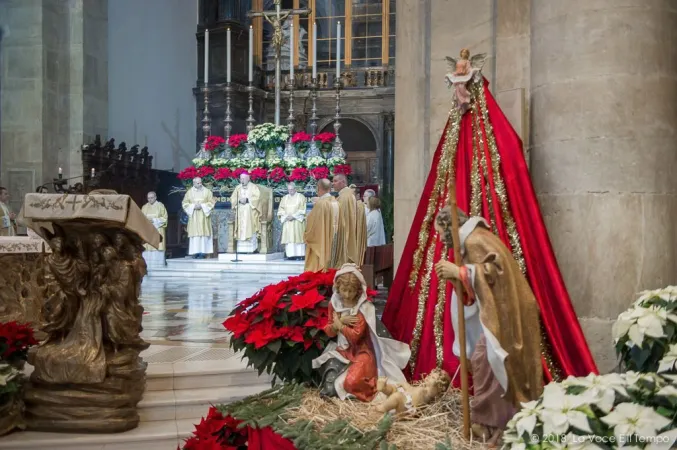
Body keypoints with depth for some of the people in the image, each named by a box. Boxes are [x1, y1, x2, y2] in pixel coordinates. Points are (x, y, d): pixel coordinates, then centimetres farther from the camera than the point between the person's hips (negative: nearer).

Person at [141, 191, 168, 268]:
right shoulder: (144, 207, 15)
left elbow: (164, 218, 0)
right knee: (147, 247, -5)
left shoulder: (160, 206, 5)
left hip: (157, 231, -3)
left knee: (157, 247, -11)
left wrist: (154, 220, -11)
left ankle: (157, 266, -10)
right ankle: (146, 266, -3)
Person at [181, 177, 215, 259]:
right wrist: (193, 206, -9)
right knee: (195, 234, -3)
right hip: (193, 218, 1)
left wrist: (202, 206, -11)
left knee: (203, 233, -6)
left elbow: (212, 202, 1)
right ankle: (195, 252, -3)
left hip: (204, 217, -1)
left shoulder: (207, 191, 5)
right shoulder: (189, 192, 8)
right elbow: (184, 203, 6)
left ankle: (202, 252, -6)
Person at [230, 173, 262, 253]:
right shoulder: (238, 188, 14)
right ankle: (241, 249, -2)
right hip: (240, 213, 3)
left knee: (250, 229, -9)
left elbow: (257, 197, -7)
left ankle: (252, 249, -8)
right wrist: (239, 200, -11)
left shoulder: (254, 187, 4)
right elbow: (233, 198, 8)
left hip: (251, 213, -3)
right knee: (241, 230, -2)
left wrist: (247, 200, -16)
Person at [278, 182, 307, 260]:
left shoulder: (301, 197, 5)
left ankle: (300, 255, -9)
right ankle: (290, 255, -5)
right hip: (287, 221, 3)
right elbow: (281, 209, 11)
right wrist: (286, 216, -7)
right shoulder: (284, 198, 16)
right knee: (289, 238, -4)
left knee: (298, 236, -9)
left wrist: (294, 216, -14)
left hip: (298, 221, -3)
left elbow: (302, 209, -4)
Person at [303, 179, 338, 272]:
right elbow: (336, 225, 9)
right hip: (333, 243, 7)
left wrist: (306, 236, 8)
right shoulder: (336, 203, 3)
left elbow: (311, 225, -9)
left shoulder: (320, 203, -16)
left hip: (320, 244, -7)